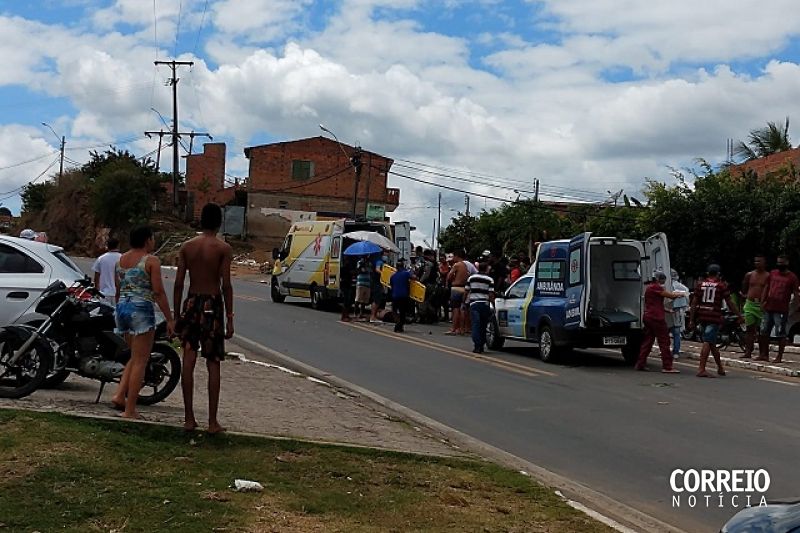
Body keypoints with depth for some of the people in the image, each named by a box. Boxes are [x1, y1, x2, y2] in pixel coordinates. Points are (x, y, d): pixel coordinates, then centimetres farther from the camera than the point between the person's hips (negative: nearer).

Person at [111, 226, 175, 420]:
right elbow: (159, 292, -13)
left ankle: (119, 395, 8)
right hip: (141, 310, -7)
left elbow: (117, 291, 18)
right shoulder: (151, 261, -8)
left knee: (135, 358, 21)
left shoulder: (120, 259, 13)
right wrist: (169, 319, -10)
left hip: (122, 309, 7)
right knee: (140, 361, -1)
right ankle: (130, 410, -1)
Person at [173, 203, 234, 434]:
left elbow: (178, 283, 3)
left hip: (191, 304, 3)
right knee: (213, 365, 2)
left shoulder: (187, 246, 4)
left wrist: (176, 314, 10)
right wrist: (229, 318, -6)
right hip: (213, 305, -3)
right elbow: (226, 285, -10)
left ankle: (189, 418, 9)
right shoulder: (223, 248, -6)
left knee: (188, 361, 7)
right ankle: (212, 422, 3)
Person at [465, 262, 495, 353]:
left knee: (476, 324, -6)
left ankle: (477, 346, -18)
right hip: (485, 304, -1)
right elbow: (491, 294, -6)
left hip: (474, 304, 1)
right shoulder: (490, 280, -1)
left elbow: (467, 291, 13)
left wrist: (466, 301, 24)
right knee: (483, 325, 10)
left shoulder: (471, 278, 8)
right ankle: (481, 346, 14)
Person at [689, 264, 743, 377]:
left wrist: (692, 320, 7)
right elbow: (730, 303, 0)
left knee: (712, 343, 17)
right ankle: (701, 369, -14)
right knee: (707, 343, -8)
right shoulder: (722, 285, 0)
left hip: (702, 316, 4)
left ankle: (720, 367, 29)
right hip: (714, 317, -4)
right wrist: (740, 316, 10)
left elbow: (694, 302, 6)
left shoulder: (700, 284, 9)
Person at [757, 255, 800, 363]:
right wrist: (762, 301, 6)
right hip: (768, 308, 6)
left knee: (781, 334, -3)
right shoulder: (772, 273, 12)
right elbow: (766, 287, 16)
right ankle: (764, 355, 20)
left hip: (781, 310, -6)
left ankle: (779, 357, 4)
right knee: (764, 332, 10)